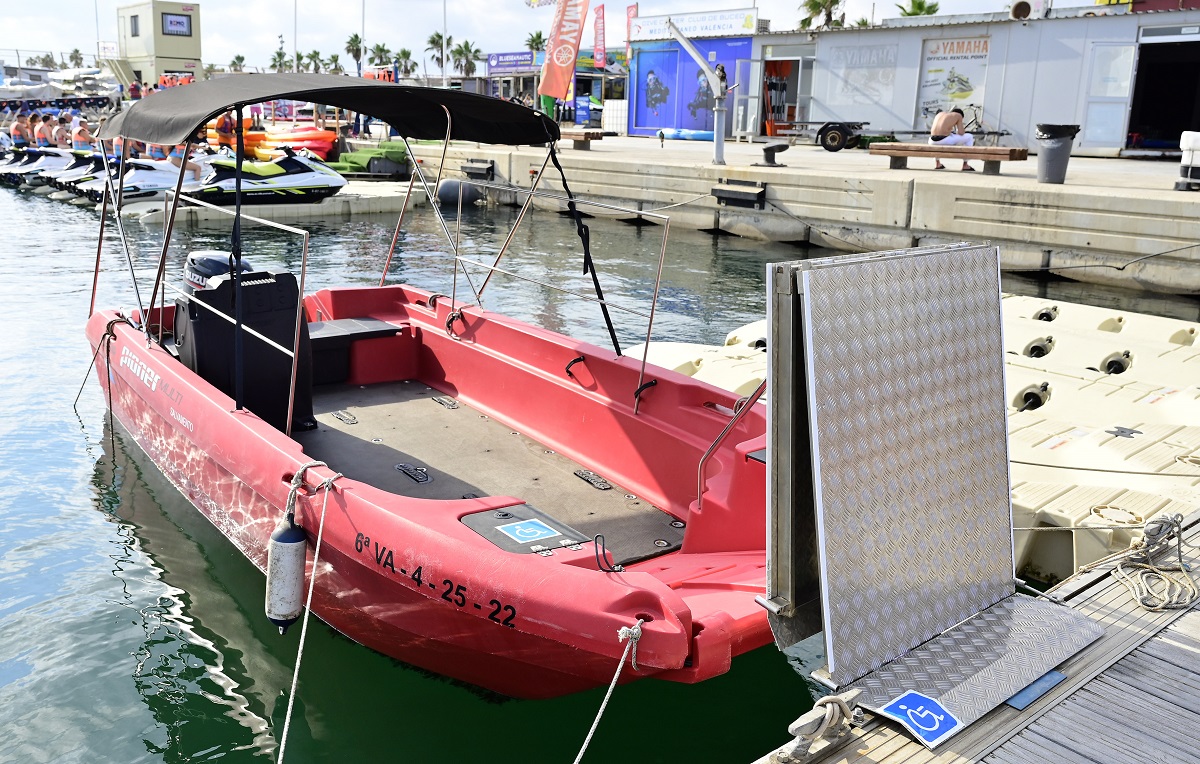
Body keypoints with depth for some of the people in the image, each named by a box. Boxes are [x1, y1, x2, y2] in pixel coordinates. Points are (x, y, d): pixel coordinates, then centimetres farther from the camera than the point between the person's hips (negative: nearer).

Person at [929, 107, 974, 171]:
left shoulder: (940, 114, 26)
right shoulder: (958, 115, 12)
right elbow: (961, 133, 3)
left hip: (933, 141, 5)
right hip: (945, 141, -5)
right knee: (969, 137, 17)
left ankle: (937, 164, 37)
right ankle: (965, 165, 18)